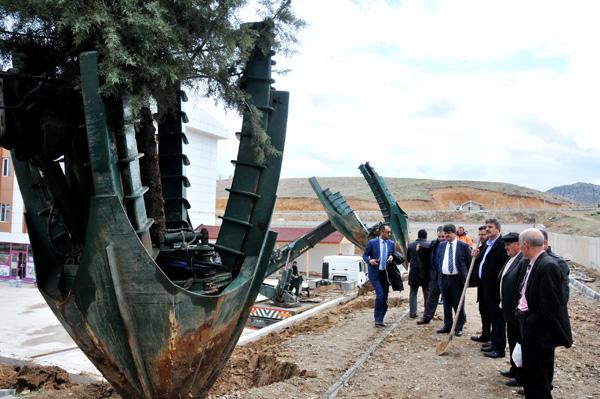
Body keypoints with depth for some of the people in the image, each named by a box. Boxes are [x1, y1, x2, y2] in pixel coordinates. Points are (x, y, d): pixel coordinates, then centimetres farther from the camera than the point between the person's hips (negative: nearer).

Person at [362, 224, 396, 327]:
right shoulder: (372, 242, -4)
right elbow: (364, 255, 3)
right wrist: (369, 261, -18)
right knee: (380, 295, -15)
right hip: (375, 273, -4)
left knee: (385, 298, 7)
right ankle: (377, 319, -2)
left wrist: (392, 257, -10)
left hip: (386, 273, 4)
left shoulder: (392, 243, 6)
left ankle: (380, 319, 20)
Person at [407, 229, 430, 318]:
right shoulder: (428, 245, -12)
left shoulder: (411, 245, -4)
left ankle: (412, 312, 7)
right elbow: (432, 259, -7)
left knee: (413, 293, 9)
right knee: (427, 293, 12)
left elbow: (407, 258, 5)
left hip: (414, 272, 1)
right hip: (426, 272, -1)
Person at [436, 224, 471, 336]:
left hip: (457, 278, -4)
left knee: (458, 304, 3)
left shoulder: (463, 246, -4)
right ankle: (447, 326, 23)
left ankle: (459, 328, 14)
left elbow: (469, 262, 0)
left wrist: (467, 277, -3)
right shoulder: (442, 245, 9)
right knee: (446, 304, 13)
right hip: (444, 278, 4)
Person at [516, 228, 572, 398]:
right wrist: (521, 315, 9)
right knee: (529, 371, 22)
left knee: (539, 379, 4)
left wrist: (529, 325, -17)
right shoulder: (531, 264, 6)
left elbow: (549, 305, -25)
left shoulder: (548, 266, -22)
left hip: (539, 332, -9)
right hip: (528, 327, 9)